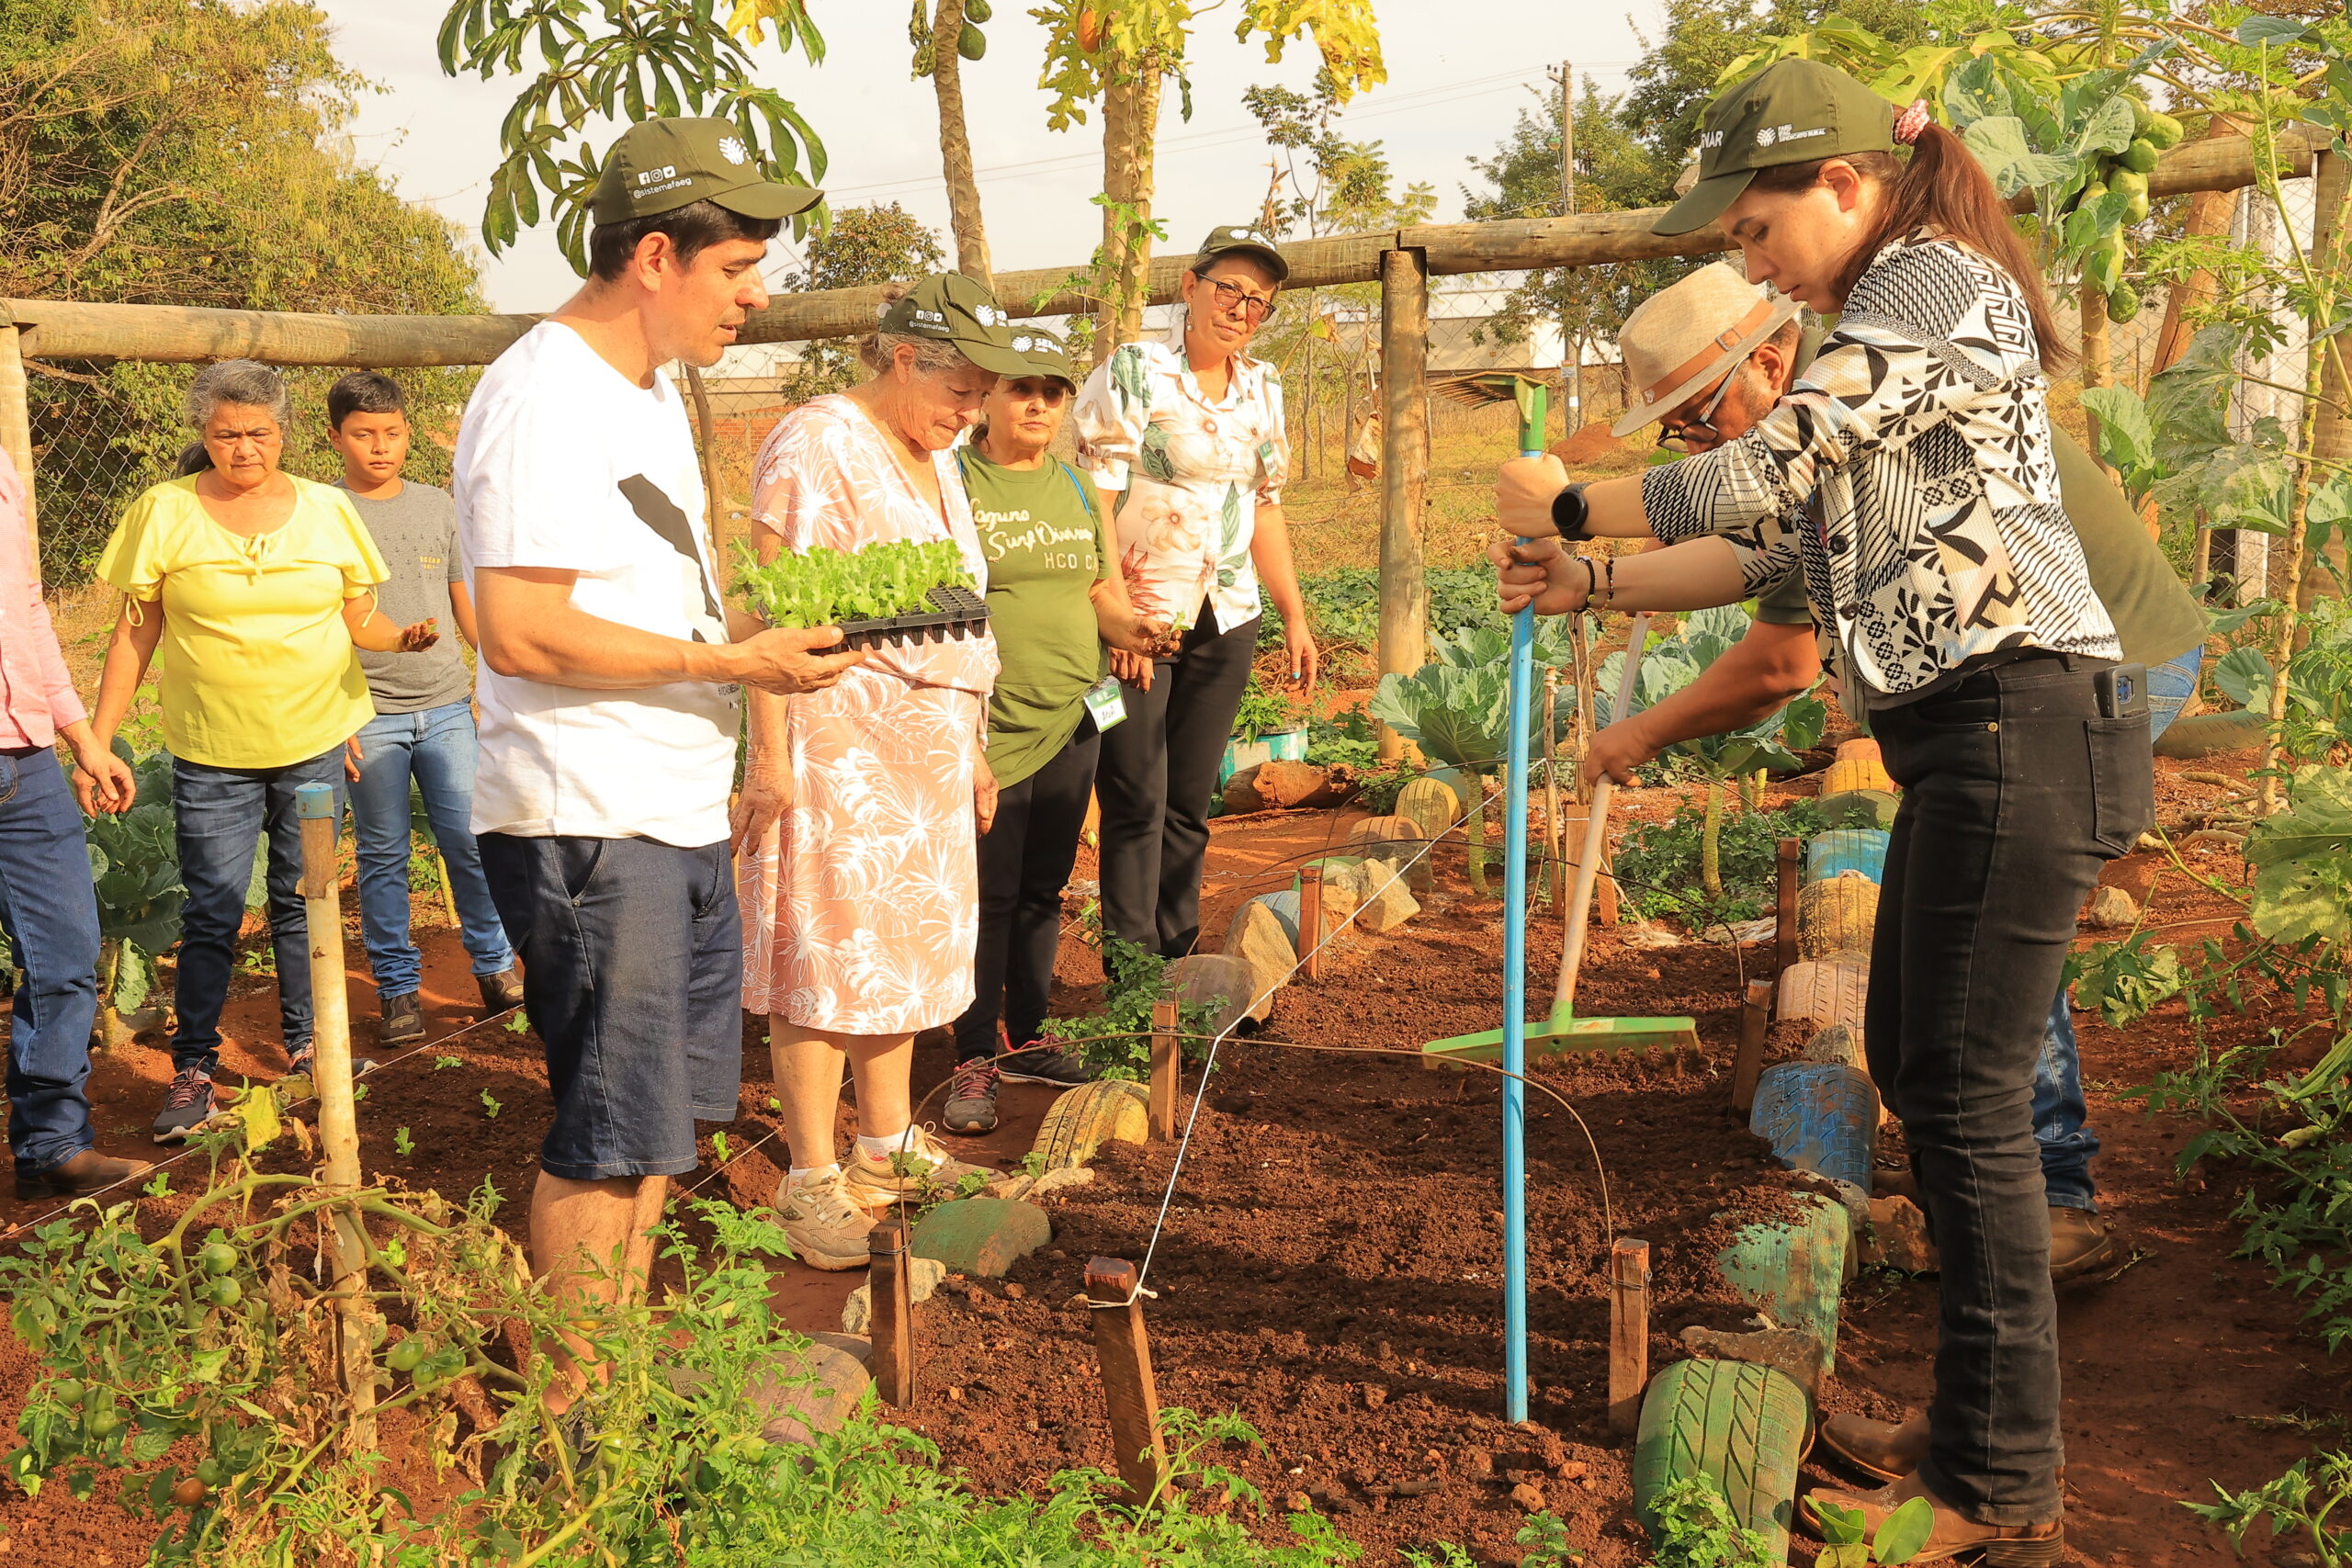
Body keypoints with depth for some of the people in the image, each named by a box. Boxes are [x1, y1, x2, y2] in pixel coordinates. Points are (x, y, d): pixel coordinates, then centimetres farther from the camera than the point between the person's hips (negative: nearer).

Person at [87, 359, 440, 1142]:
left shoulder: (327, 509, 3)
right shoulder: (164, 512, -2)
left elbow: (361, 617, 8)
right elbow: (135, 636, 1)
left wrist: (404, 636, -14)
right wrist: (97, 741, -2)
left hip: (317, 742, 2)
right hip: (212, 753, -1)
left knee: (302, 900, 11)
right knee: (210, 912, 0)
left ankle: (305, 1046, 25)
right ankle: (193, 1070, 10)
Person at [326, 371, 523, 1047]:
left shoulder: (438, 507, 10)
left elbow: (467, 604, 17)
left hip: (447, 706, 2)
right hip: (370, 714, -2)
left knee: (470, 840, 0)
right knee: (383, 856, 4)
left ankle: (495, 966, 14)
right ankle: (398, 989, 12)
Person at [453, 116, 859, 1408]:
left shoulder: (650, 389, 16)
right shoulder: (545, 400, -17)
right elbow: (522, 632, -24)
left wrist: (772, 619, 7)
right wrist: (733, 661, -20)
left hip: (681, 818, 10)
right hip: (588, 828, -10)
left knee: (661, 1112, 17)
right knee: (610, 1135, -1)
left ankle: (618, 1368, 32)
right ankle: (566, 1421, 13)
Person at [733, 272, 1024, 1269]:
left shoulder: (933, 462, 18)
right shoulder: (817, 446, -11)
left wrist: (973, 743, 24)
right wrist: (768, 751, -22)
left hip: (925, 739, 9)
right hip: (837, 730, -9)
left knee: (901, 945, 14)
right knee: (826, 952, -5)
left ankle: (887, 1147, 26)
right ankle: (811, 1182, 2)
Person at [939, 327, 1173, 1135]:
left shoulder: (1079, 487, 14)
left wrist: (1126, 625, -4)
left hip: (1073, 720, 6)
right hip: (989, 729, -6)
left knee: (1043, 890, 14)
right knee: (989, 895, -1)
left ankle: (1025, 1039, 27)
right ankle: (974, 1060, 8)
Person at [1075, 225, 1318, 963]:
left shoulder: (1262, 388, 12)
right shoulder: (1133, 371, -6)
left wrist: (1294, 615, 16)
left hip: (1226, 623, 5)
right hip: (1138, 619, -5)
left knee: (1189, 806, 9)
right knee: (1137, 805, -4)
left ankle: (1178, 963, 16)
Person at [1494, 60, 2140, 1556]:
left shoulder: (1932, 285, -10)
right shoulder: (1900, 315, 21)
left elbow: (1756, 477, -15)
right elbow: (1784, 541, 21)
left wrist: (1565, 502, -2)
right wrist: (1598, 585, 15)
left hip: (2019, 719, -11)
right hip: (1968, 740, 11)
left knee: (1969, 1093, -6)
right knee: (1912, 1059, 16)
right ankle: (1990, 1416, 29)